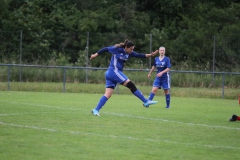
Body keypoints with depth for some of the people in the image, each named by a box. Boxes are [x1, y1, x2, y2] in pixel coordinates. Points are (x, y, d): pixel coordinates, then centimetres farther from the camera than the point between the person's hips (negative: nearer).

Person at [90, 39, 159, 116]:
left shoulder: (129, 53, 9)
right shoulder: (117, 49, -10)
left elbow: (139, 55, 2)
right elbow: (105, 49, 0)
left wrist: (150, 55, -11)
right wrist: (96, 55, 7)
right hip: (114, 71, -8)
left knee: (108, 95, 1)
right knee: (131, 85, -11)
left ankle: (96, 110, -2)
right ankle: (146, 101, -9)